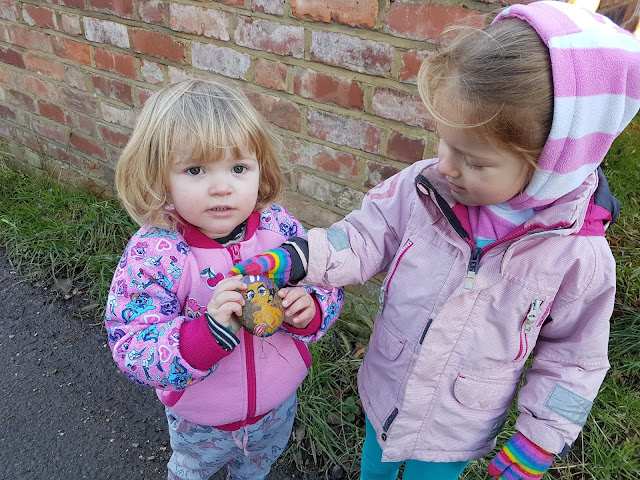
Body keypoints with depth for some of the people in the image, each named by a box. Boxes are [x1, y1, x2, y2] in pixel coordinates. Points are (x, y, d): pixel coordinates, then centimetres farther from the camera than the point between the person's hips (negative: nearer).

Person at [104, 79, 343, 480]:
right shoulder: (153, 254, -29)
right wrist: (210, 331, -47)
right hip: (199, 422, -2)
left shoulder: (280, 228, -21)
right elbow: (134, 355, -30)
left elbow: (327, 289, -8)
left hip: (278, 405, 3)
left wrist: (309, 310, -32)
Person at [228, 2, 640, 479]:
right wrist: (298, 258, -26)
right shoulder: (419, 188, -23)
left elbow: (571, 359, -10)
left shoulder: (580, 257, -24)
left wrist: (539, 441, -6)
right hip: (383, 393, 3)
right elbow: (364, 238, -10)